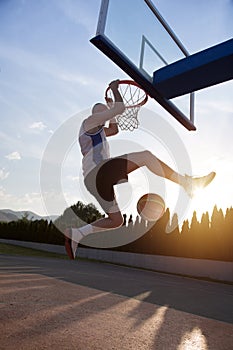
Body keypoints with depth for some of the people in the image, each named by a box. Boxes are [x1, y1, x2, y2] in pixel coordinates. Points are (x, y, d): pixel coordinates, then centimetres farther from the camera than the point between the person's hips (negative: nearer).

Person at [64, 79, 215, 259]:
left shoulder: (94, 129, 32)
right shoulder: (90, 121, 5)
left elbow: (114, 130, 42)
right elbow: (120, 108, 0)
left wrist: (110, 107, 40)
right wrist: (114, 89, 16)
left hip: (93, 181, 10)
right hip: (100, 170, -10)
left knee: (116, 221, 12)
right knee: (146, 156, -13)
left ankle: (76, 234, 8)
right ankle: (188, 183, -17)